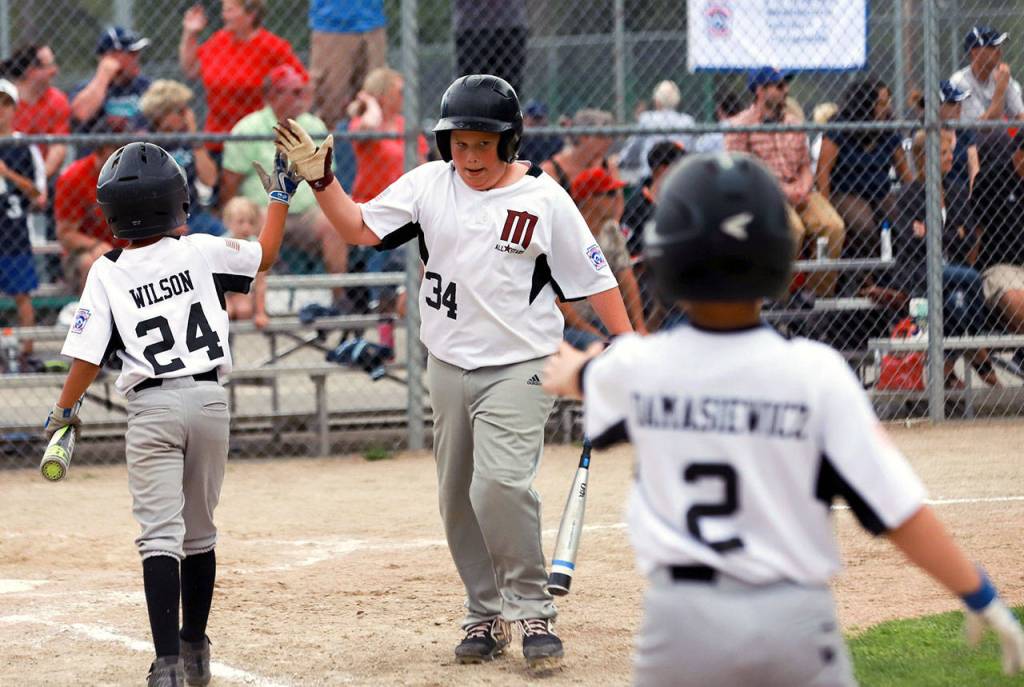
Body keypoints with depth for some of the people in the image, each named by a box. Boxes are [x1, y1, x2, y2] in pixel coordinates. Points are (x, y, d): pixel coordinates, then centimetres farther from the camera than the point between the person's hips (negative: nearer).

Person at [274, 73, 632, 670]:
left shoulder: (544, 200, -6)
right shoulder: (428, 185, 3)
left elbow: (594, 278, -1)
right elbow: (360, 228, 2)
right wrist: (320, 179, -12)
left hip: (519, 367, -5)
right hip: (449, 367, 5)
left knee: (501, 484, -22)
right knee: (458, 499, 9)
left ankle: (533, 613, -10)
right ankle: (486, 616, 23)